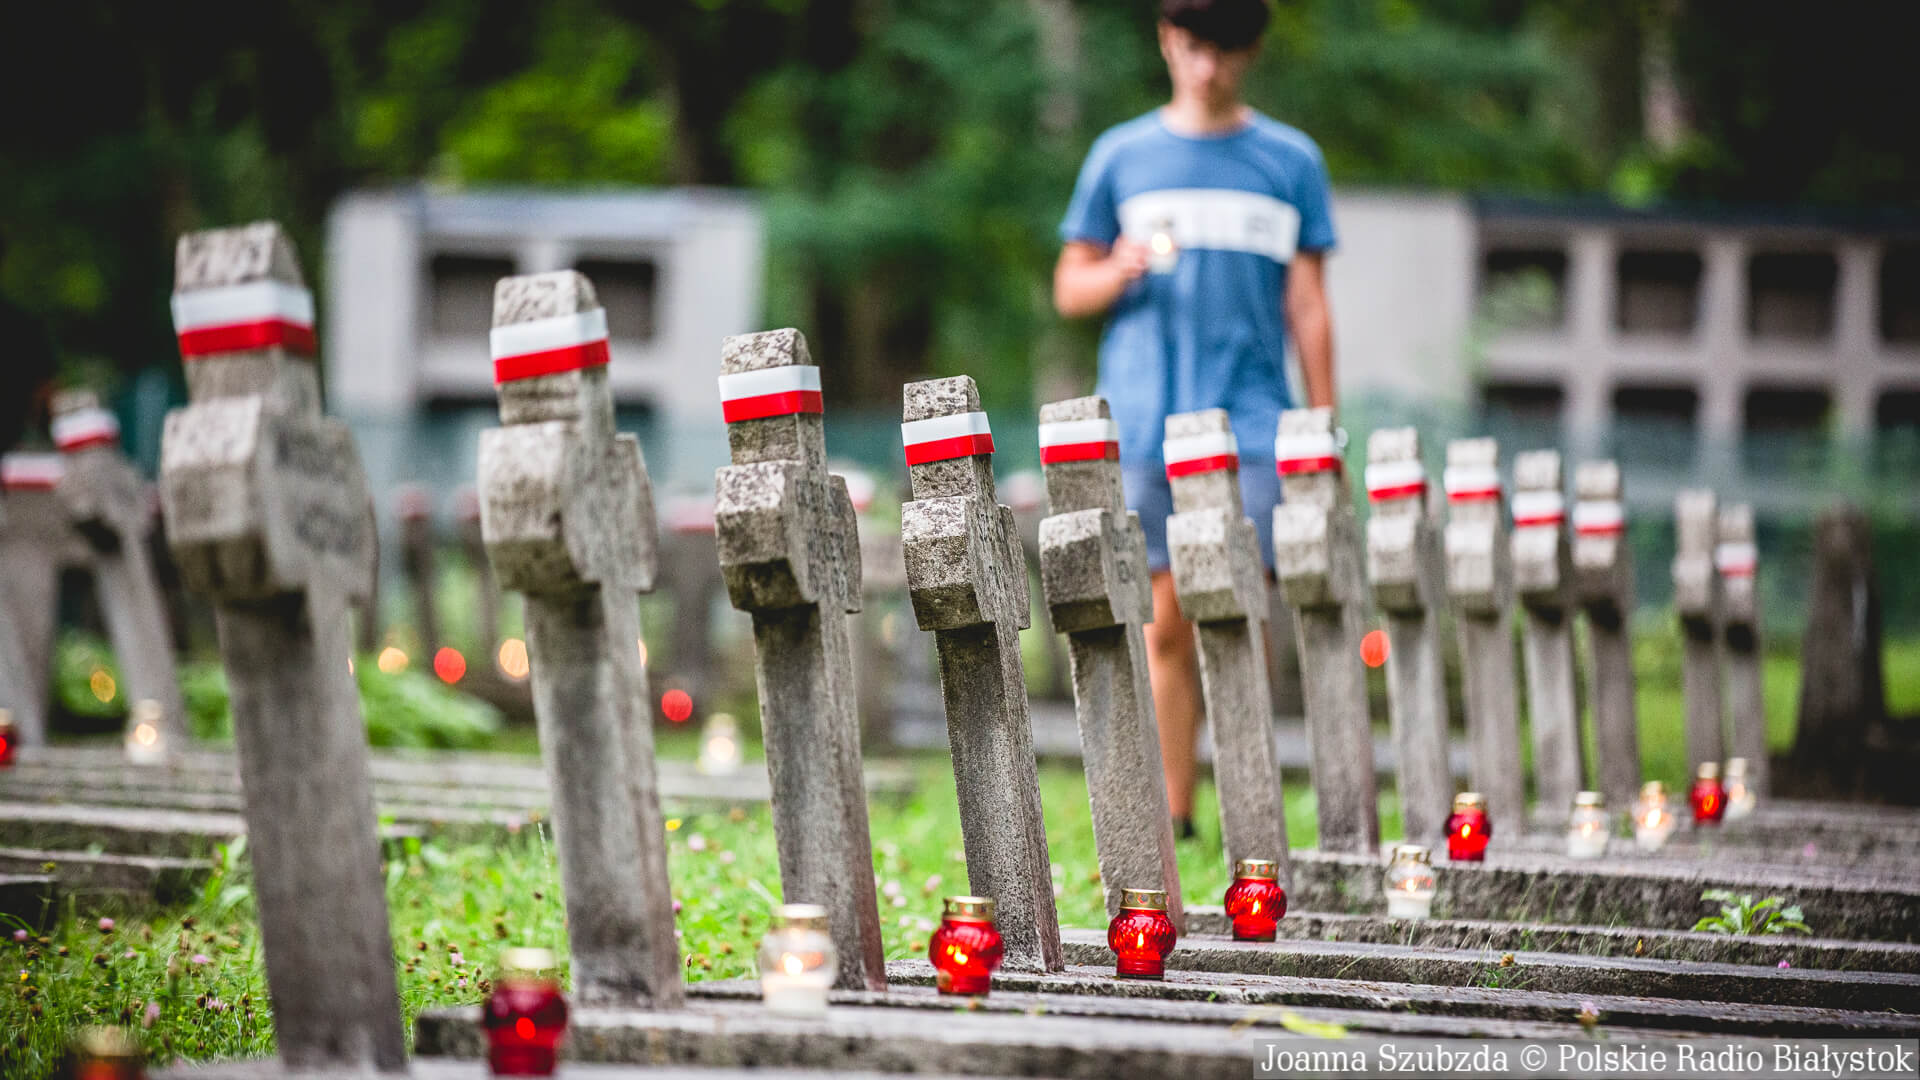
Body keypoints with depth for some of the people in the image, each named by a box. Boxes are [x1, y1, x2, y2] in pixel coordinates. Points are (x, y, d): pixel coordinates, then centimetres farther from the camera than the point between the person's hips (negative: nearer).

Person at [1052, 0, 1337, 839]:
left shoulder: (1291, 161, 9)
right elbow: (1069, 290, 13)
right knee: (1164, 624, 1)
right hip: (1143, 425, 1)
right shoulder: (1121, 156, 11)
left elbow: (1307, 306, 10)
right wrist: (1120, 273, -9)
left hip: (1252, 424, -1)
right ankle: (1170, 813, 7)